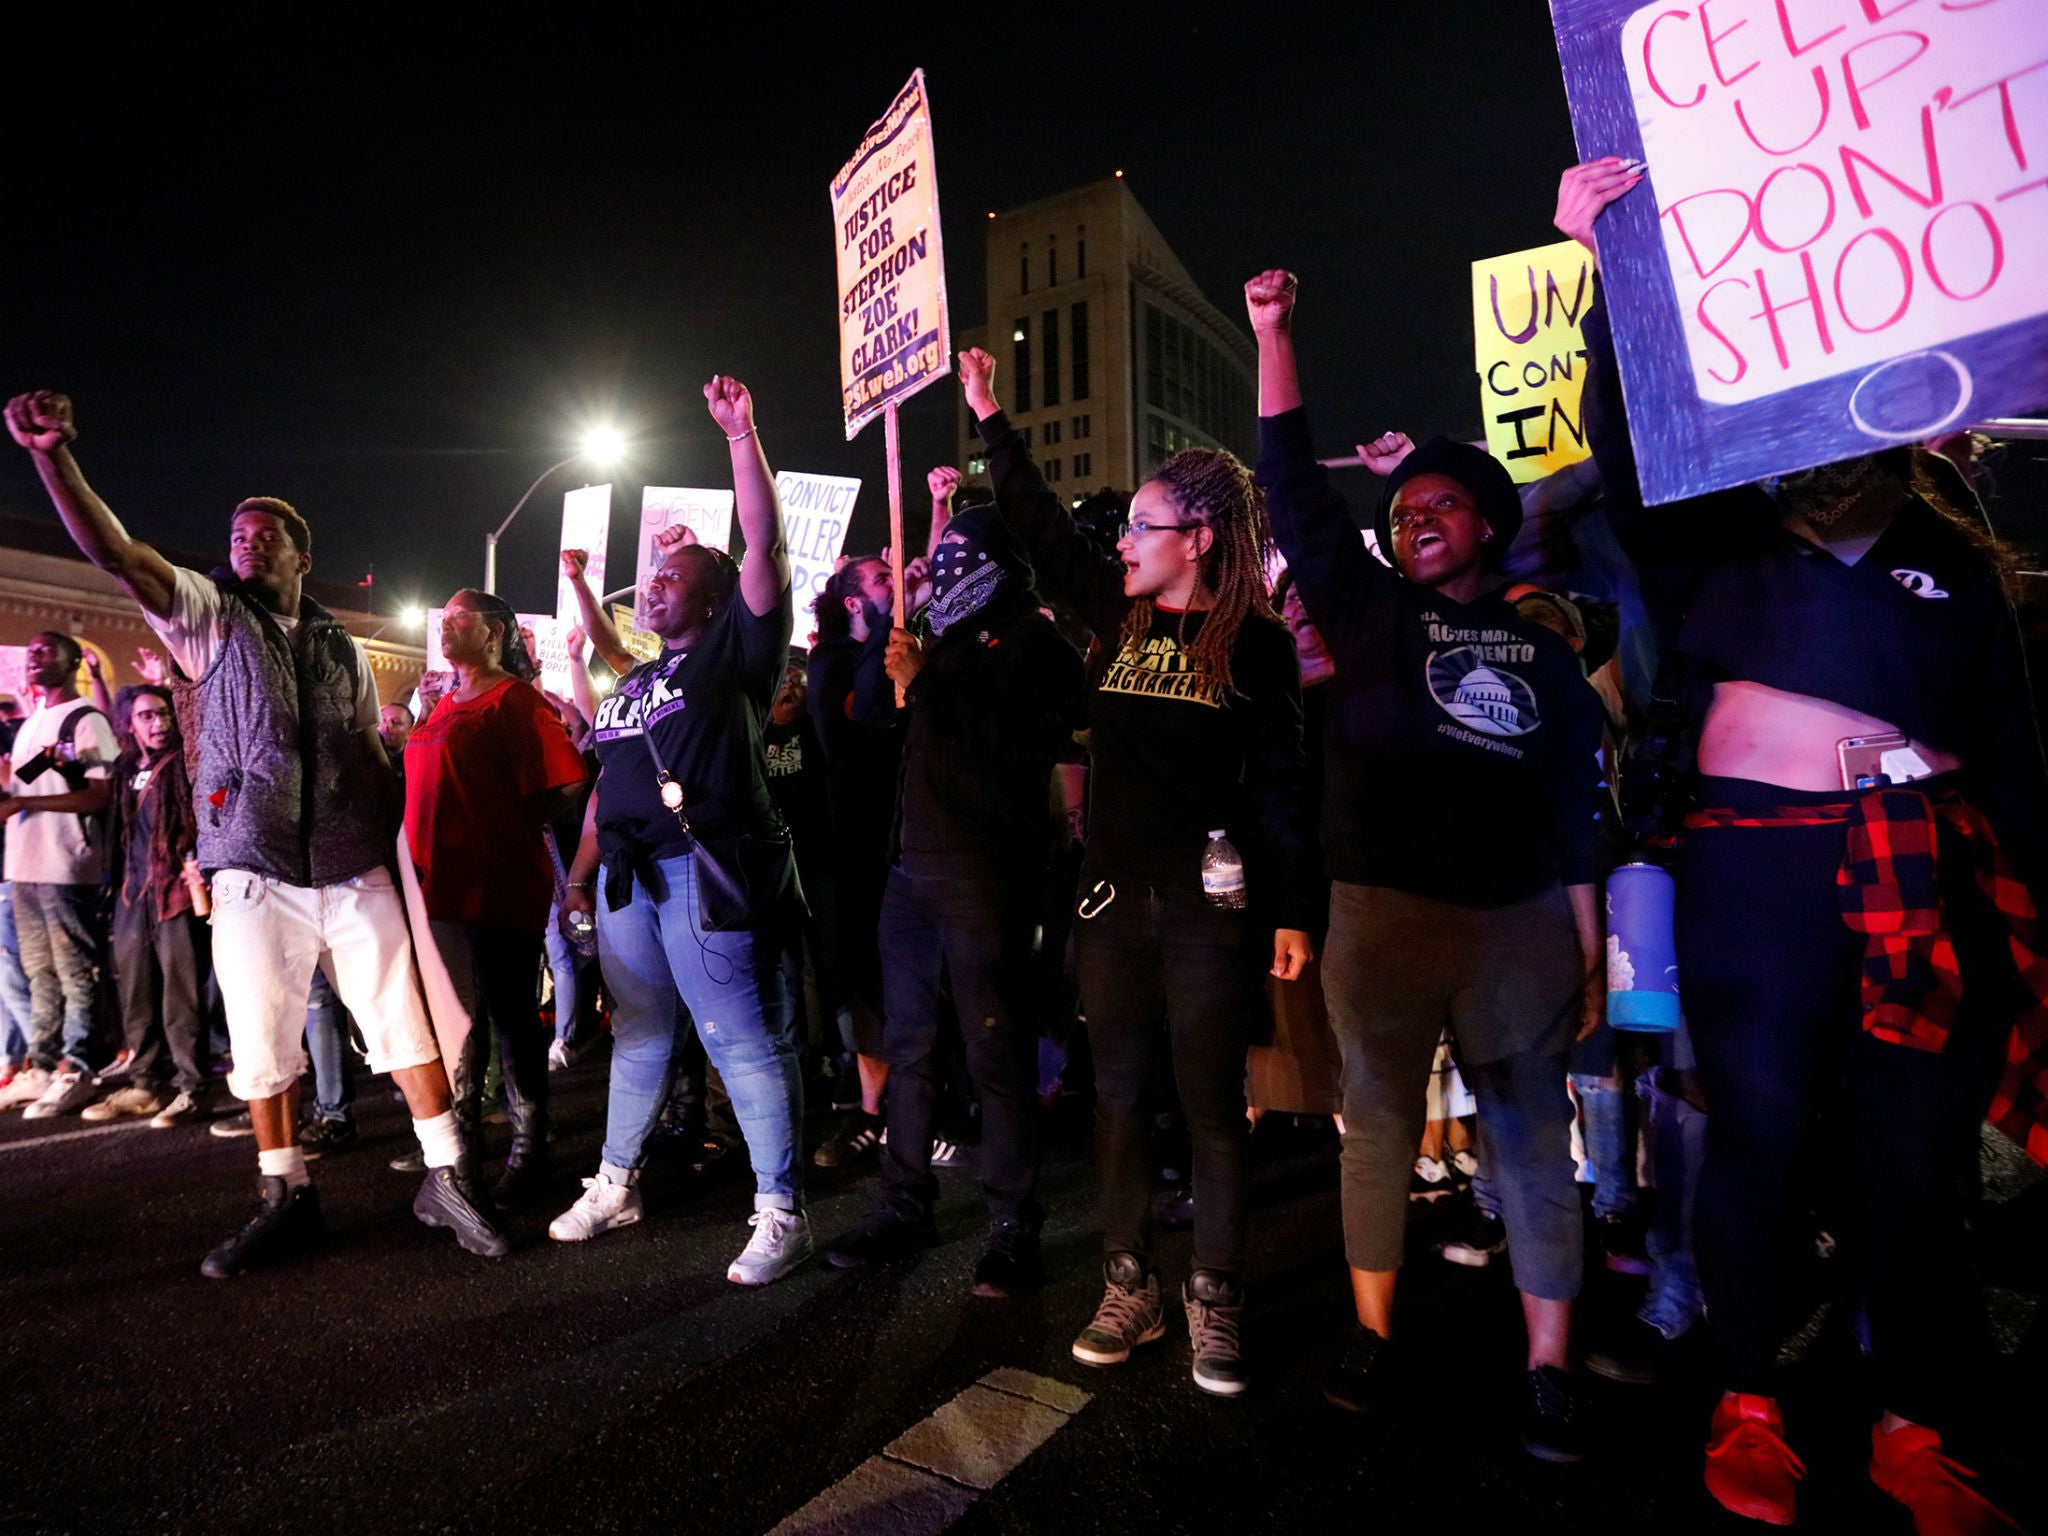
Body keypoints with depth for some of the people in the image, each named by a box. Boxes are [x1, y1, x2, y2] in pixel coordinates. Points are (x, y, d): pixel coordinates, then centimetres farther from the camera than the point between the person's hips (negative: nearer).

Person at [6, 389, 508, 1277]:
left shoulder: (343, 649, 13)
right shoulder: (208, 616, 8)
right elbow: (115, 553, -9)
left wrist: (400, 852, 8)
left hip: (356, 877, 1)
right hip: (254, 879, -1)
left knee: (406, 1024, 1)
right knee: (263, 1047, 6)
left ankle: (445, 1180, 12)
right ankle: (286, 1199, 22)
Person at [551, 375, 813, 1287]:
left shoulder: (737, 647, 1)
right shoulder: (635, 681, 22)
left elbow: (764, 545, -9)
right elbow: (610, 785, 24)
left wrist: (741, 435, -9)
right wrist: (581, 872, 20)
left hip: (707, 872, -8)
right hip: (628, 875, 8)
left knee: (744, 1041, -6)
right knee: (639, 1032, 18)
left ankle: (781, 1216, 2)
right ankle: (614, 1186, 32)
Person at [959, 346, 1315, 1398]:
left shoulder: (1256, 643, -3)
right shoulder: (1120, 618, 10)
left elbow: (1281, 784, -4)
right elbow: (1041, 528, 19)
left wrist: (1292, 911, -9)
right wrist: (990, 418, 24)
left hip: (1210, 904, -5)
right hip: (1112, 895, 5)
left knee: (1213, 1101, 5)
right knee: (1120, 1093, 10)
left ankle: (1215, 1303, 20)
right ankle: (1128, 1290, 25)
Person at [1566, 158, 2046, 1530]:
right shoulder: (1719, 544, 10)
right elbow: (1629, 452, -3)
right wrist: (1607, 270, -9)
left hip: (1930, 872, 3)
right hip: (1756, 861, -2)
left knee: (1919, 1154, 7)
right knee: (1756, 1134, 4)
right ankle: (1748, 1409, 20)